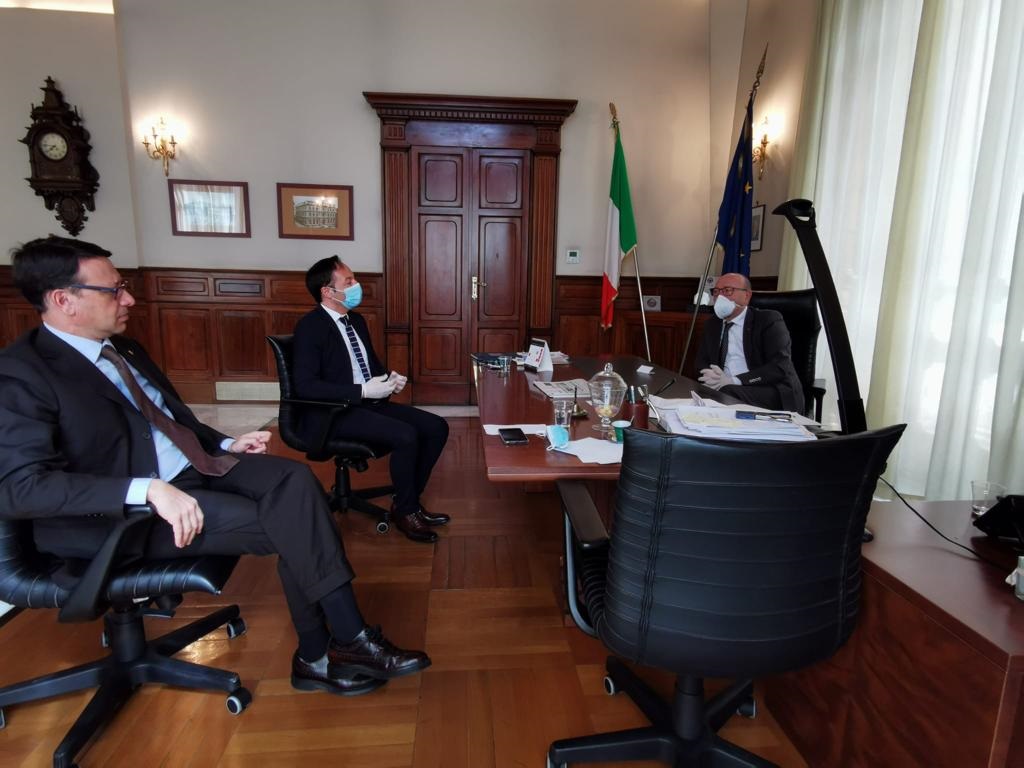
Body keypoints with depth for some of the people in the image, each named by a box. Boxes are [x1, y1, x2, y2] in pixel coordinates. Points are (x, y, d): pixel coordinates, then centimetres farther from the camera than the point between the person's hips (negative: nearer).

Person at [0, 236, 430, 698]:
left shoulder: (123, 348, 15)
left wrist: (224, 445, 5)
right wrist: (148, 490, -32)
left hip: (193, 467, 7)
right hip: (122, 512, -7)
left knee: (295, 480, -18)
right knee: (289, 527, -21)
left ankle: (319, 655, -14)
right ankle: (351, 639, -4)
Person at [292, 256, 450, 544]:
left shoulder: (357, 320, 13)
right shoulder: (310, 327, -12)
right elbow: (306, 386, -21)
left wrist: (390, 378, -1)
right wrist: (363, 391, -24)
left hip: (370, 403, 9)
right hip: (333, 413, -8)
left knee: (436, 427, -4)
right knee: (406, 435, -29)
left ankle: (410, 499, 9)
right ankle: (404, 510, -5)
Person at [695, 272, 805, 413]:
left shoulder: (769, 320, -2)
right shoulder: (712, 324, 16)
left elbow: (780, 367, -13)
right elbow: (702, 361, 17)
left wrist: (734, 380, -23)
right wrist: (712, 376, -9)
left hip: (774, 393, -4)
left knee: (725, 392, -34)